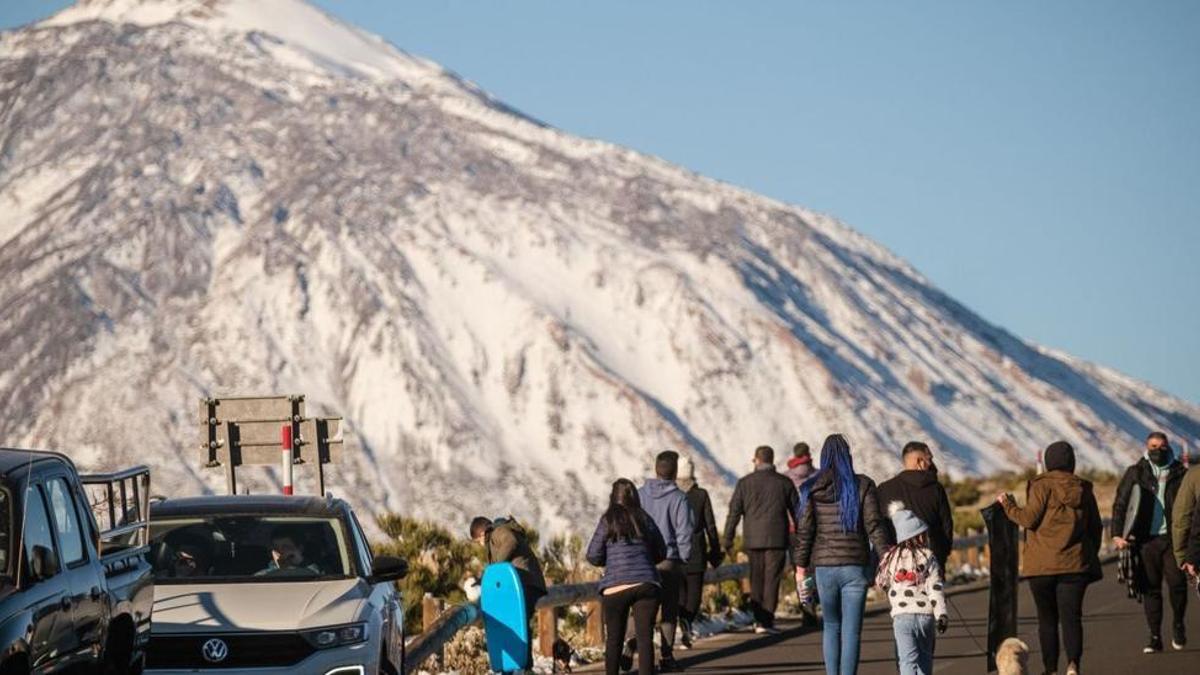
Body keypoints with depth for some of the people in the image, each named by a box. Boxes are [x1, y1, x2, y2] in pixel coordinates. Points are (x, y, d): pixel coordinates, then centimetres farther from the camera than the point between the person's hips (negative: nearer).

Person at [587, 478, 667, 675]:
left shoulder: (607, 521, 0)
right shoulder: (645, 519, 7)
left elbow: (593, 557, 0)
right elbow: (661, 553, 15)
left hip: (615, 588, -1)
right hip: (646, 585, 1)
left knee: (613, 639, 10)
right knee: (645, 638, -1)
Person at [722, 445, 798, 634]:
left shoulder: (745, 483, 1)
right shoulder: (784, 483, 2)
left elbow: (734, 513, 0)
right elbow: (796, 512, 7)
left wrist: (728, 540, 5)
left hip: (753, 539, 1)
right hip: (777, 539, -1)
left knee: (756, 580, 12)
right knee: (772, 580, -1)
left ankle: (758, 619, 14)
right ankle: (766, 620, -8)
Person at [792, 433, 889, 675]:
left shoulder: (812, 489, 0)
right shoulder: (862, 486, -3)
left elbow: (804, 530, -1)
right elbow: (873, 526, -6)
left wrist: (801, 566, 6)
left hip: (824, 567, 1)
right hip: (855, 565, -1)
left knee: (831, 626, 18)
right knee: (851, 630, 0)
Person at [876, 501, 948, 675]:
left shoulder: (891, 558, 6)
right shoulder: (928, 557, 2)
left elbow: (881, 583, 17)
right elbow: (935, 588, -4)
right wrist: (941, 615, -5)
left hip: (902, 615, -1)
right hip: (926, 614, 1)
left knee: (908, 660, -7)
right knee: (925, 658, 18)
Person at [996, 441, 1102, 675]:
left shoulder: (1042, 486, -5)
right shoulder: (1084, 489, 9)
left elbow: (1029, 518, -10)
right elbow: (1096, 527, 14)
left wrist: (1007, 504, 6)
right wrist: (1090, 556, 25)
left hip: (1042, 565, -2)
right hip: (1075, 564, 2)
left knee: (1047, 619, 9)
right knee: (1071, 616, -4)